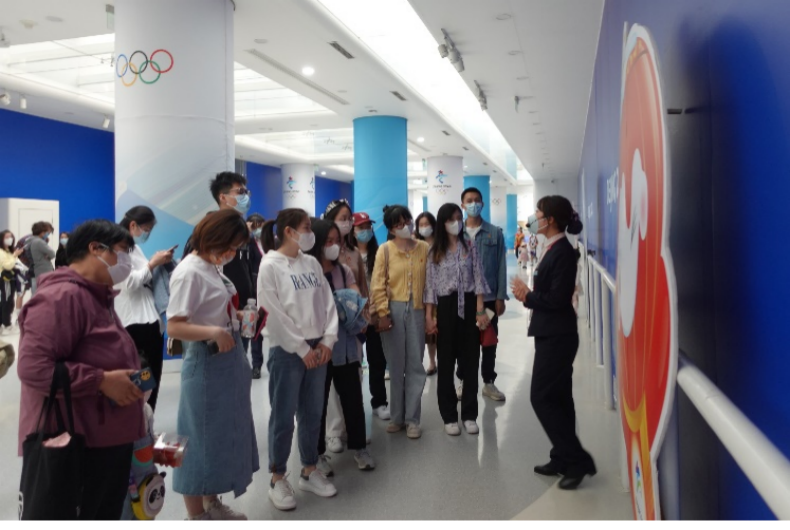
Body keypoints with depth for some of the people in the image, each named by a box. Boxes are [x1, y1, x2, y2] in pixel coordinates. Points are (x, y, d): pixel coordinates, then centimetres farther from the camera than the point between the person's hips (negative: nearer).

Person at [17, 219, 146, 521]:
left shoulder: (97, 297, 17)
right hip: (77, 446, -10)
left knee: (108, 514, 18)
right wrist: (101, 381, -22)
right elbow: (33, 366, -27)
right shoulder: (61, 296, -17)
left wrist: (129, 380, 12)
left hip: (111, 440, 10)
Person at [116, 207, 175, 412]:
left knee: (152, 378, 13)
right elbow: (130, 282, -17)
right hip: (135, 322, -9)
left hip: (150, 320, 9)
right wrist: (153, 263, -9)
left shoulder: (135, 248, 20)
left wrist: (160, 265, 9)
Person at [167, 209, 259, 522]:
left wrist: (239, 317, 3)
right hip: (207, 363, -9)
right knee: (202, 437, 5)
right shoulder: (189, 272, -18)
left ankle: (212, 505, 35)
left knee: (226, 434, 18)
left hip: (230, 358, 9)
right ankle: (197, 515, 22)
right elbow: (174, 327, -23)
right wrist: (213, 332, -33)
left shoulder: (214, 267, 8)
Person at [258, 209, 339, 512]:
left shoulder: (312, 263, 9)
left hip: (318, 348, 6)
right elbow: (274, 314, -13)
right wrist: (302, 349, -13)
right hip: (287, 351, -6)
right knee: (283, 416, 3)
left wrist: (327, 340, -5)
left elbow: (328, 303, 7)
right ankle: (278, 479, 18)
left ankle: (310, 471, 28)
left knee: (313, 413, 13)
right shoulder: (270, 266, -9)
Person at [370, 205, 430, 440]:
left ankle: (412, 418, 14)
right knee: (396, 366, 7)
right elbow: (378, 284, -3)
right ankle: (397, 416, 20)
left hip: (416, 310, 2)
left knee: (415, 365, 4)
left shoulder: (424, 248, 6)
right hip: (393, 310, -1)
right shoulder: (385, 250, 0)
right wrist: (383, 313, -10)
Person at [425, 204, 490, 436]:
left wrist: (480, 311, -7)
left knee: (471, 361, 4)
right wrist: (429, 316, -5)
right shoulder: (435, 252, 3)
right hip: (446, 308, 0)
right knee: (446, 363, 5)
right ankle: (449, 416, 16)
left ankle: (469, 414, 16)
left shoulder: (470, 247, 4)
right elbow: (430, 286, 1)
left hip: (468, 305, 1)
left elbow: (478, 280, 1)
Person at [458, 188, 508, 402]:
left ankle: (489, 383, 22)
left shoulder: (495, 233, 1)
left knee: (489, 341, 9)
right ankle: (464, 382, 23)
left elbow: (501, 266, 1)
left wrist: (501, 296, -4)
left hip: (488, 296, 1)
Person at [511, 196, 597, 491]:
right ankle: (564, 460, 24)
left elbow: (557, 299, -22)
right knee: (557, 398, 14)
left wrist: (527, 296, -11)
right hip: (552, 334, 10)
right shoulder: (553, 249, 11)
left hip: (557, 336, -10)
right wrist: (528, 295, -2)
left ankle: (577, 460, 5)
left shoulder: (563, 252, -18)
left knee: (542, 397, -4)